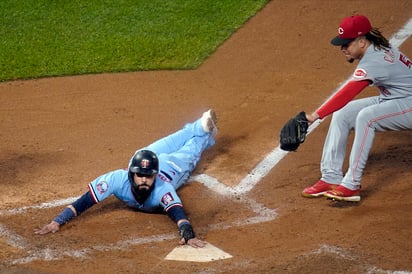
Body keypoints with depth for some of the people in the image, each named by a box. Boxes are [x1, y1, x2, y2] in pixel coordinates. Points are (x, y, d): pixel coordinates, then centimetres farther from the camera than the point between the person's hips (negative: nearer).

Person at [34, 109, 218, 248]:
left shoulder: (162, 189, -52)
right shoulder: (118, 179, -49)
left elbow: (177, 212, -66)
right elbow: (84, 202, -52)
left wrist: (187, 234, -87)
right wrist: (56, 222, -64)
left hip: (173, 166, -2)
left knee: (189, 152, 32)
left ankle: (204, 129, 63)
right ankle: (196, 129, 65)